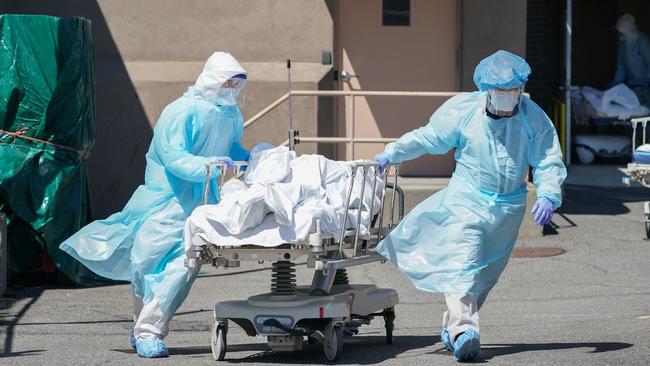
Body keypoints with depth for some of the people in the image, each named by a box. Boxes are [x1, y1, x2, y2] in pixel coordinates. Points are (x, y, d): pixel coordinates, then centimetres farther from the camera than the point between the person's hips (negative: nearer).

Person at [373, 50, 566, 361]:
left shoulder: (534, 119, -6)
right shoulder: (463, 109, -8)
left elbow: (549, 161, -7)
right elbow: (427, 137, 3)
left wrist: (547, 196, -24)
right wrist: (391, 154, -1)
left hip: (508, 207, 2)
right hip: (467, 199, -2)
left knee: (485, 271, 10)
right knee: (462, 262, -20)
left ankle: (452, 328, 23)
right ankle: (462, 330, -33)